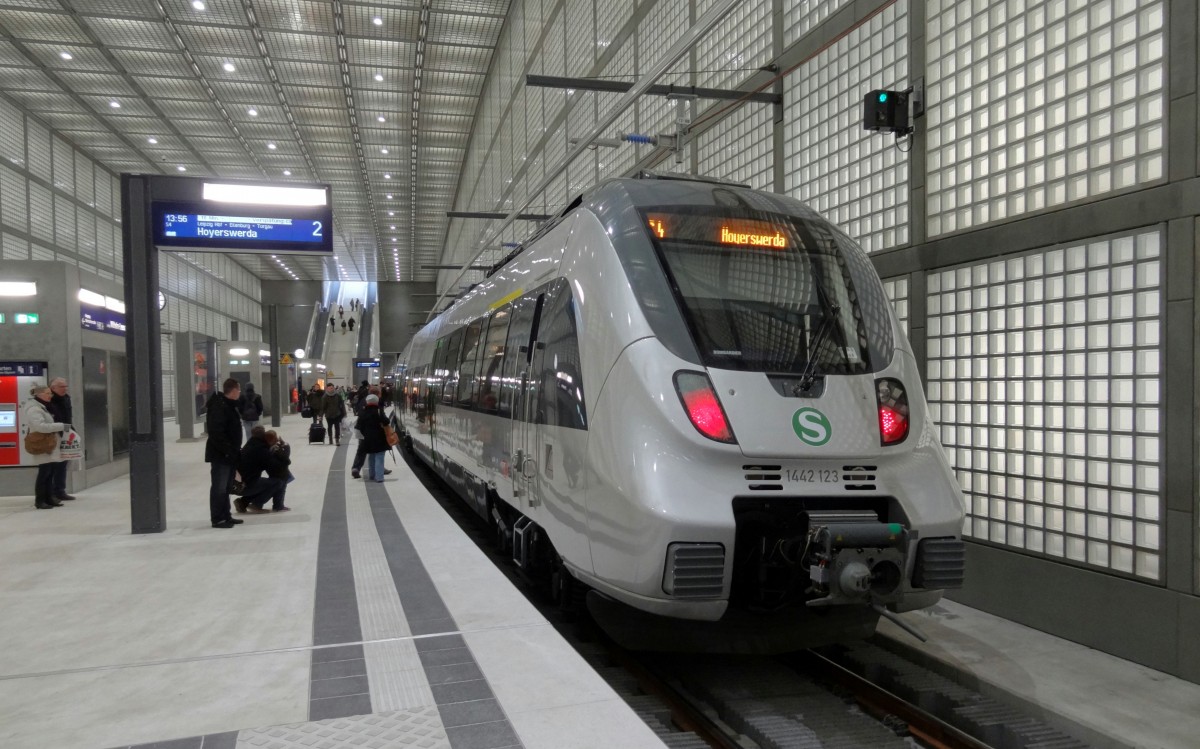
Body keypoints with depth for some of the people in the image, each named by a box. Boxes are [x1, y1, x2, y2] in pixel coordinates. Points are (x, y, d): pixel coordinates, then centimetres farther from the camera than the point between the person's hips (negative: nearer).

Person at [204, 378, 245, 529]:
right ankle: (217, 519, 1)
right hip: (221, 454, -10)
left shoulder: (229, 405, 14)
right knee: (219, 487, -4)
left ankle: (225, 516, 24)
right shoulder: (219, 407, -19)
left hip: (229, 454, 10)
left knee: (225, 486, 16)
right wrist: (228, 451, -24)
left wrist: (235, 450, 18)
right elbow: (216, 433, -26)